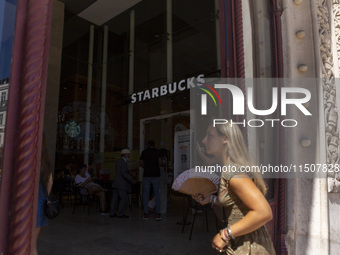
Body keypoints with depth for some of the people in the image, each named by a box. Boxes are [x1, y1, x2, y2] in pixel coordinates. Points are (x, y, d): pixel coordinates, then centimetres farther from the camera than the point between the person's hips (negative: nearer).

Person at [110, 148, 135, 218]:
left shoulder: (118, 161, 15)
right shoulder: (123, 162, -15)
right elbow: (124, 173, -23)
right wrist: (132, 179, -19)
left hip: (116, 183, 10)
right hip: (121, 184, -10)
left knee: (115, 198, 10)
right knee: (124, 199, -3)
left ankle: (112, 213, 14)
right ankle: (120, 214, 0)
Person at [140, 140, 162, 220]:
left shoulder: (144, 152, 5)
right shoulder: (157, 151, 3)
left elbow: (140, 163, 4)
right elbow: (159, 162, -4)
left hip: (146, 175, 1)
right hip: (155, 175, 0)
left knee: (146, 194, 6)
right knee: (157, 194, 2)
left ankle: (146, 214, 8)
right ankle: (158, 214, -2)